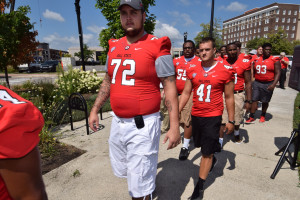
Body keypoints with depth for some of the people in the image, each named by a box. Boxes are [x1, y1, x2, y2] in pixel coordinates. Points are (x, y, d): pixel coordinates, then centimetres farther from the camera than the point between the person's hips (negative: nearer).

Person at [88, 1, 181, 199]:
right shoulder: (114, 47, 9)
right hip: (118, 122, 7)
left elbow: (170, 87, -12)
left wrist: (174, 126, -16)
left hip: (143, 125, -6)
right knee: (122, 170, 25)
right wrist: (95, 110, 15)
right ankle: (148, 181, 53)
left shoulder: (157, 47, -10)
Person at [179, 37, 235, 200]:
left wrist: (231, 120, 0)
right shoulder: (192, 70, 1)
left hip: (213, 116, -4)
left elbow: (229, 97, -1)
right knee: (201, 144, 21)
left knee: (207, 152, 2)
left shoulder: (225, 71, -7)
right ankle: (212, 160, 54)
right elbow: (186, 93, 5)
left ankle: (199, 186, 18)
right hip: (195, 115, 4)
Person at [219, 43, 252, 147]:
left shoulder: (244, 63, -3)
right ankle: (220, 142, 5)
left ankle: (236, 134, 45)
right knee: (222, 120, -3)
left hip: (238, 94, 0)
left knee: (237, 119, 16)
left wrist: (248, 100, -5)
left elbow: (248, 83, -1)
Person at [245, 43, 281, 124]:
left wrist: (273, 84, -18)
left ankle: (263, 116, 29)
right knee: (254, 100, 0)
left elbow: (277, 73, -7)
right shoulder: (257, 60, 7)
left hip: (268, 84, -2)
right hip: (257, 83, 3)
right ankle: (251, 117, 6)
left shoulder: (275, 60, -3)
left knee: (265, 101, 9)